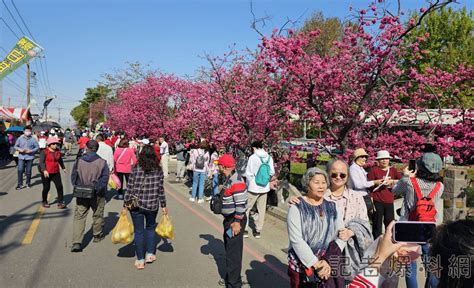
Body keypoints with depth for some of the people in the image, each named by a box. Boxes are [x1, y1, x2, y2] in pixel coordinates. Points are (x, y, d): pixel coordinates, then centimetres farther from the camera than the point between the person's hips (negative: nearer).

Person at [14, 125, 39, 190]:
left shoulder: (33, 139, -2)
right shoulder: (20, 138, 1)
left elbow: (37, 147, 2)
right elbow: (15, 146, 8)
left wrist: (31, 151, -12)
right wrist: (20, 149, -12)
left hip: (29, 157, -1)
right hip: (21, 157, 1)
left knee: (28, 171, 6)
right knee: (20, 170, -6)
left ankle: (28, 183, 22)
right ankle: (20, 184, 3)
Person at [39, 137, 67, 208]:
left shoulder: (58, 151, 6)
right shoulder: (44, 152, -10)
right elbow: (41, 162, -18)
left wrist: (63, 168, 32)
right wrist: (44, 170, -32)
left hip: (56, 172, 5)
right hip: (46, 173, -4)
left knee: (59, 187, -5)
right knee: (46, 188, 5)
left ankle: (60, 203, -1)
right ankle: (44, 202, 27)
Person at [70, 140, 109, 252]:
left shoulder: (79, 161, -3)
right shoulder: (102, 162, -10)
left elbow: (73, 177, 1)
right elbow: (105, 179, -12)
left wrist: (77, 188, 9)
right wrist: (97, 188, -4)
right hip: (97, 195, -1)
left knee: (79, 217, 5)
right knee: (98, 215, 18)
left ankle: (76, 242, -3)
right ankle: (97, 235, 35)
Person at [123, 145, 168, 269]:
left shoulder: (136, 169, -11)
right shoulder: (158, 170, -6)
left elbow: (129, 188, -7)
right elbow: (161, 190, -2)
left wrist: (125, 205, 3)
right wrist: (164, 205, 8)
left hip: (136, 204, -1)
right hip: (152, 205, 2)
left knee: (139, 231, 10)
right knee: (150, 227, 25)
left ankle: (140, 260, 18)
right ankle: (150, 254, 26)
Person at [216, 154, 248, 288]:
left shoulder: (236, 181, -23)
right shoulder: (229, 178, 9)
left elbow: (241, 204, -26)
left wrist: (237, 222, -24)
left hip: (235, 220, -10)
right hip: (229, 219, 10)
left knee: (233, 252, -2)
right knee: (229, 248, 22)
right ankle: (230, 277, 38)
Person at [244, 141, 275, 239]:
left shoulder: (253, 157, -12)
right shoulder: (269, 157, 0)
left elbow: (248, 173, -11)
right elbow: (272, 172, 4)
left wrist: (249, 183, 4)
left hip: (254, 187, -4)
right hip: (265, 187, 4)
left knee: (246, 208, 9)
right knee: (262, 210, 12)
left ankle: (245, 230, 11)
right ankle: (258, 231, 18)